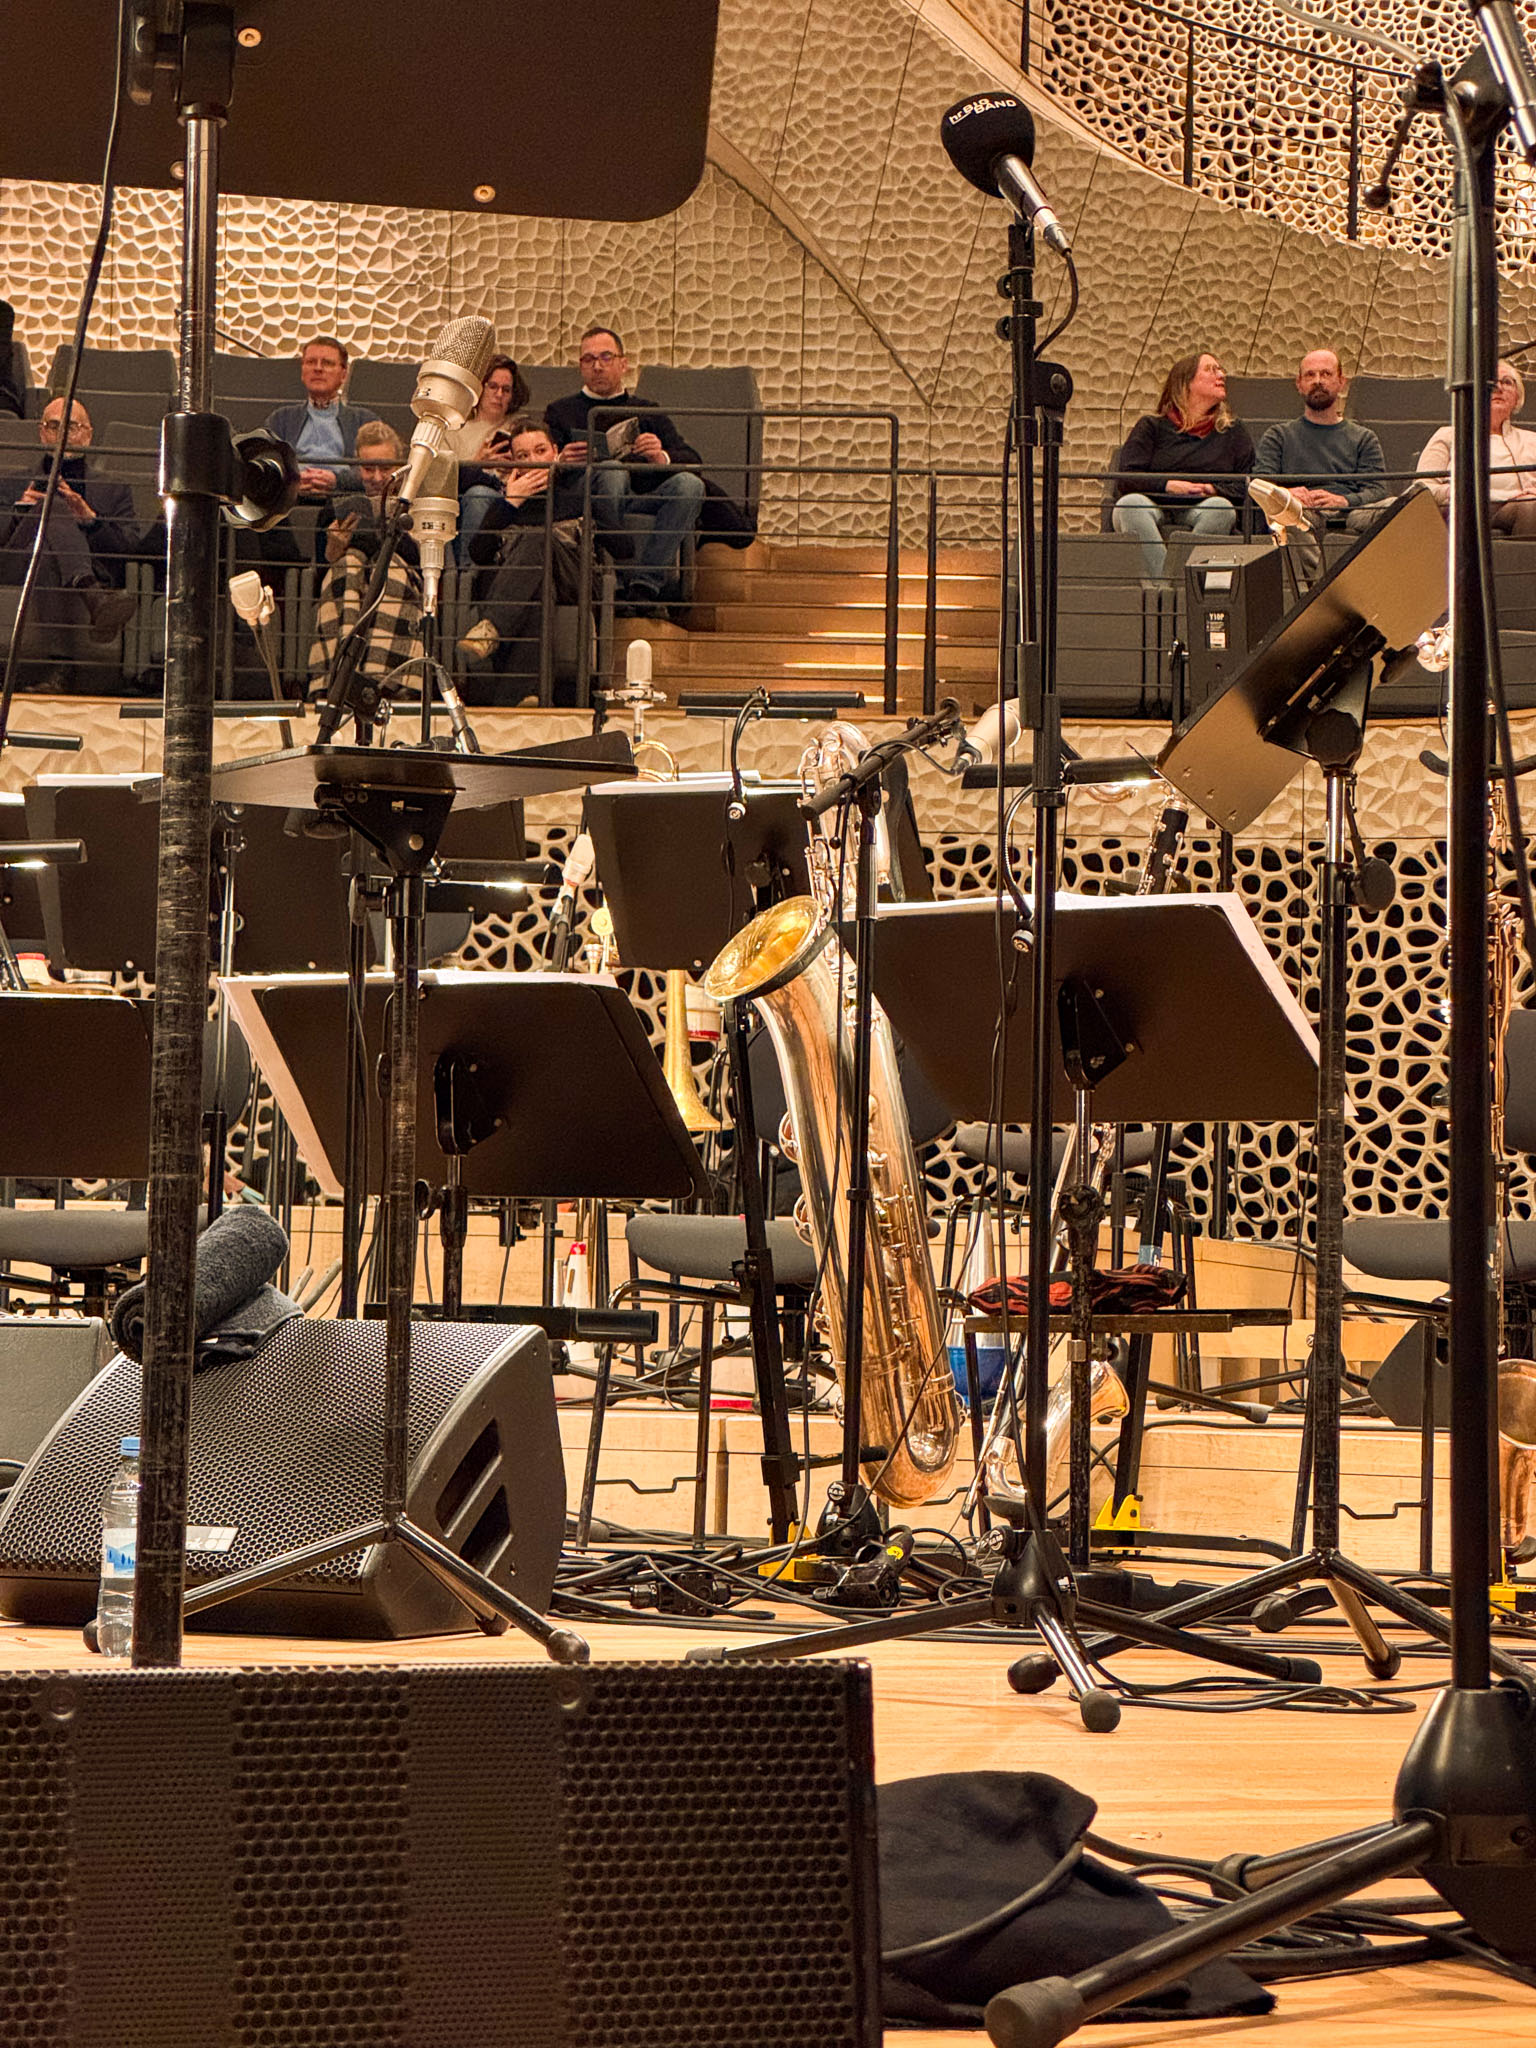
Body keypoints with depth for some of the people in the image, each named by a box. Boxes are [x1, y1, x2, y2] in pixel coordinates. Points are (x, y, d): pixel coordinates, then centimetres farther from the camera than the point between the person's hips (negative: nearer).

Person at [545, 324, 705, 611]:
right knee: (612, 471, -35)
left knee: (690, 484, -29)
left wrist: (662, 458, -8)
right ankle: (617, 581, -36)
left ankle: (645, 582, -37)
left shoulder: (649, 411, 30)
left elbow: (693, 462, 15)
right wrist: (561, 462, -14)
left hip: (645, 506, 2)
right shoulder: (562, 411, 26)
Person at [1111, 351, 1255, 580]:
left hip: (1201, 509, 1)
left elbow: (1247, 486, 10)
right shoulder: (1151, 426, 18)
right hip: (1154, 506, -1)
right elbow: (1126, 479, 4)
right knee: (1129, 504, -34)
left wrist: (1213, 490, -10)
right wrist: (1168, 485, -13)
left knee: (1221, 508, -34)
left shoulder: (1233, 431, 22)